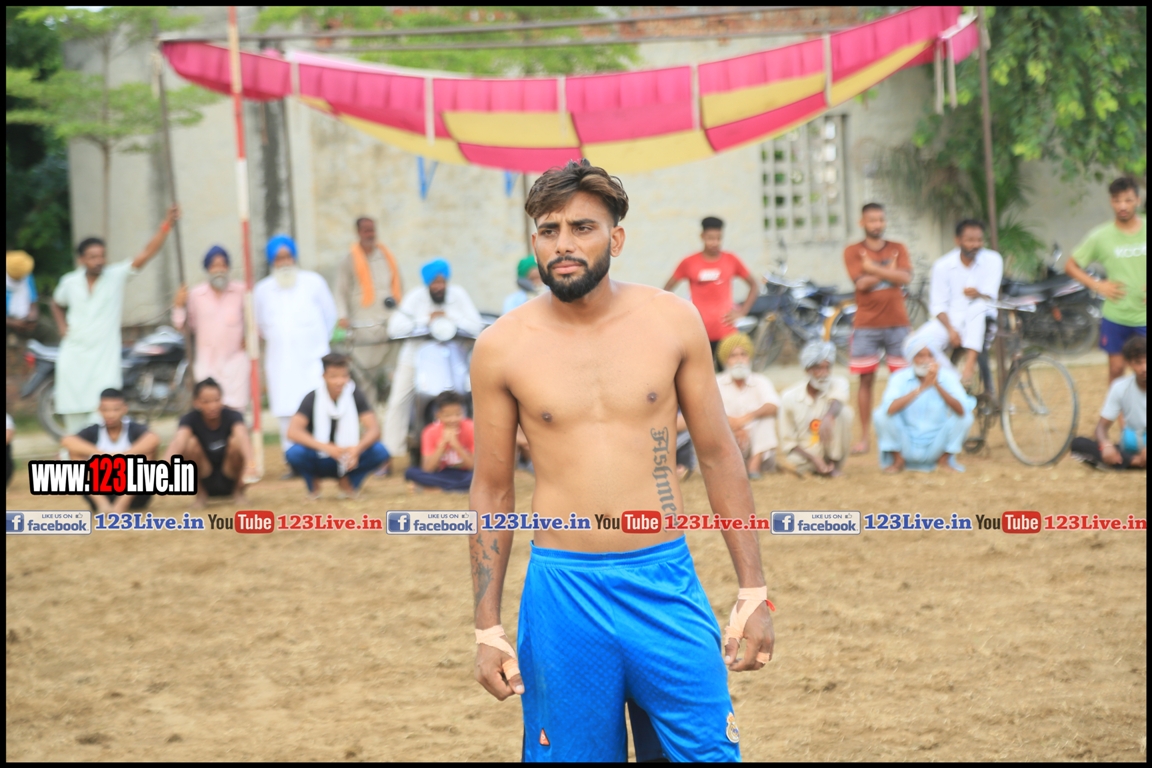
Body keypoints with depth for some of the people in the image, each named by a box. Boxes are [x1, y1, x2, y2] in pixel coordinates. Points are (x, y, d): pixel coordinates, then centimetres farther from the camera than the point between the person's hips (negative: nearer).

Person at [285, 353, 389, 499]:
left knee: (379, 451, -26)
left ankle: (347, 482, 2)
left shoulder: (356, 397, -8)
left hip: (347, 459, 1)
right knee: (295, 453, -33)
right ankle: (313, 486, 0)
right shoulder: (312, 399, -13)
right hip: (319, 462, -1)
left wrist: (358, 448, -39)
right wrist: (326, 447, -40)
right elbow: (293, 432, -26)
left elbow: (374, 429, -17)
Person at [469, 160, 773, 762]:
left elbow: (718, 455, 7)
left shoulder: (672, 321, 1)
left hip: (666, 582, 1)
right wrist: (487, 628, 3)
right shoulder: (502, 346, -1)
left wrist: (753, 592, 4)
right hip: (562, 588, -1)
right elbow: (492, 489, 6)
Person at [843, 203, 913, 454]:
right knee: (866, 379, -1)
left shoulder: (897, 249, 9)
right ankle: (864, 437, 3)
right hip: (866, 325, -2)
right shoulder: (853, 252, 3)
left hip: (896, 323, 2)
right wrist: (888, 272, -7)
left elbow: (904, 277, -8)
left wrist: (873, 269, -10)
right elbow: (862, 283, -11)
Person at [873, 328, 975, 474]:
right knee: (881, 414, -23)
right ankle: (898, 460, 1)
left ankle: (944, 460, 2)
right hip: (907, 447, 0)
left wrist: (937, 385, -38)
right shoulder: (900, 378, -10)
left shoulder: (946, 376, -9)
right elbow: (889, 408, -30)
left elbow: (962, 410, -26)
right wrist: (921, 388, -37)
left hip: (935, 448, 0)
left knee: (965, 416, -21)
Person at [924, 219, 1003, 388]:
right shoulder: (943, 265, -2)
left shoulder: (992, 260, -2)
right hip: (950, 319, 1)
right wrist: (950, 329, -21)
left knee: (978, 305, -37)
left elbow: (991, 295, -11)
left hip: (980, 318, -1)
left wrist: (978, 294, -36)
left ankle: (969, 364, -40)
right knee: (926, 338, -29)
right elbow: (938, 305, -3)